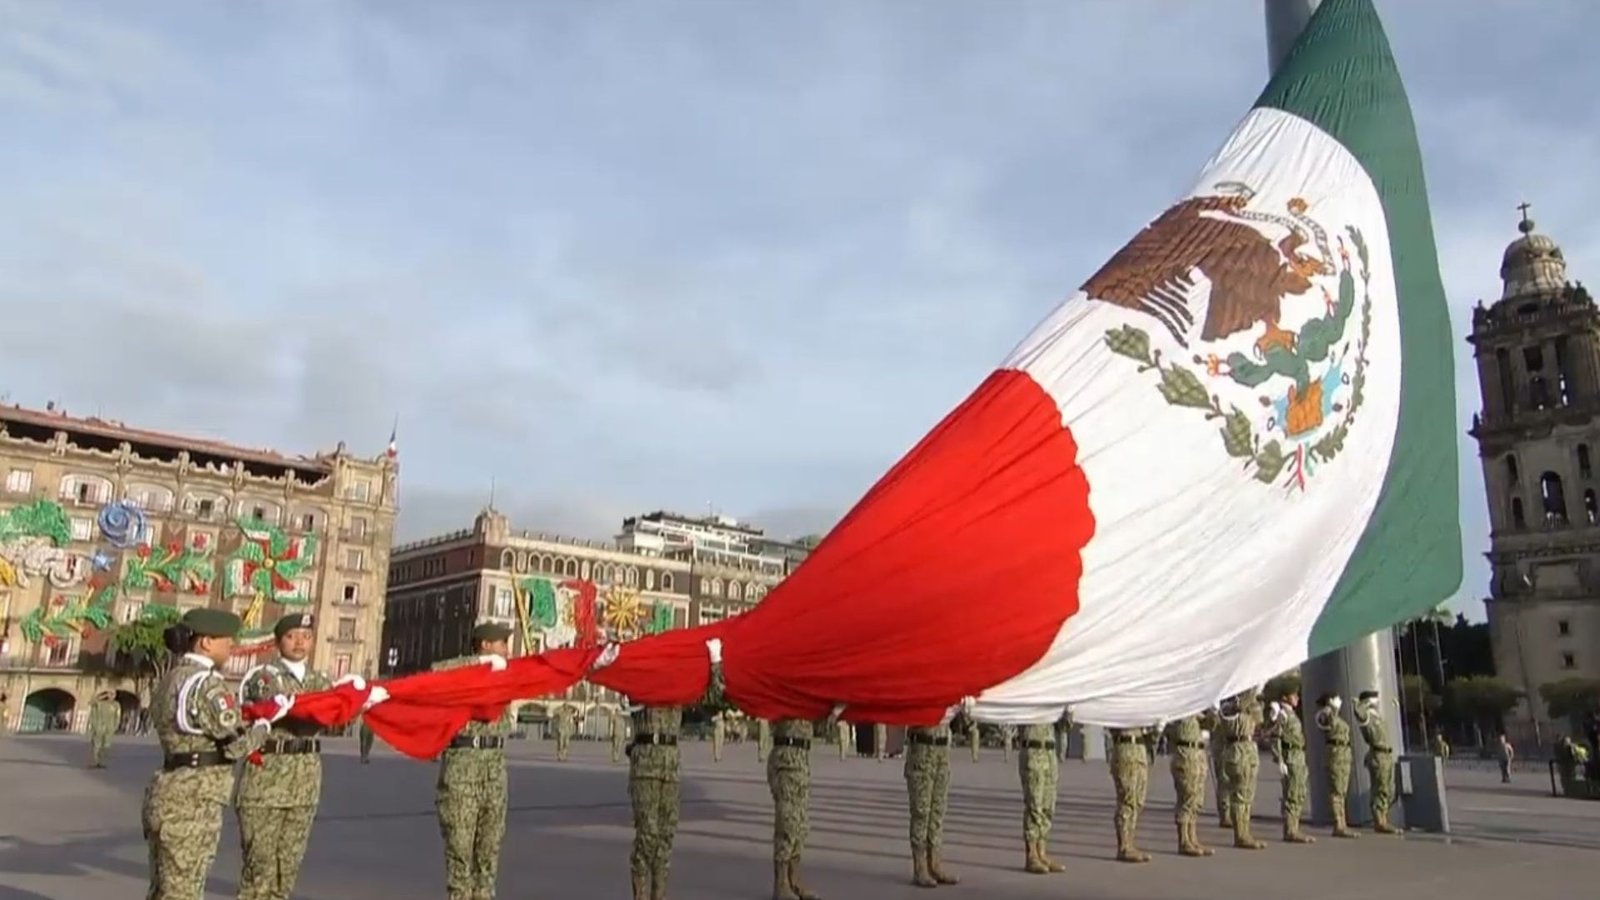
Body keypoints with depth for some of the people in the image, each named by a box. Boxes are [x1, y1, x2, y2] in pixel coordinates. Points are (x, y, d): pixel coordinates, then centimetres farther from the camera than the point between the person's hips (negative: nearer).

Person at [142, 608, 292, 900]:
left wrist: (247, 720, 12)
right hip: (194, 800, -10)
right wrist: (267, 721, -1)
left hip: (169, 794, 10)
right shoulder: (207, 683, -16)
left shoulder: (171, 679, 13)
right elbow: (236, 744, -17)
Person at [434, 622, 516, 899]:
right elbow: (437, 670, -23)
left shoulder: (503, 675, 15)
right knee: (460, 840, 0)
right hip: (462, 759, -6)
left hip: (495, 763, 6)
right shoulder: (461, 673, -4)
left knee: (491, 841, 8)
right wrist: (481, 661, -25)